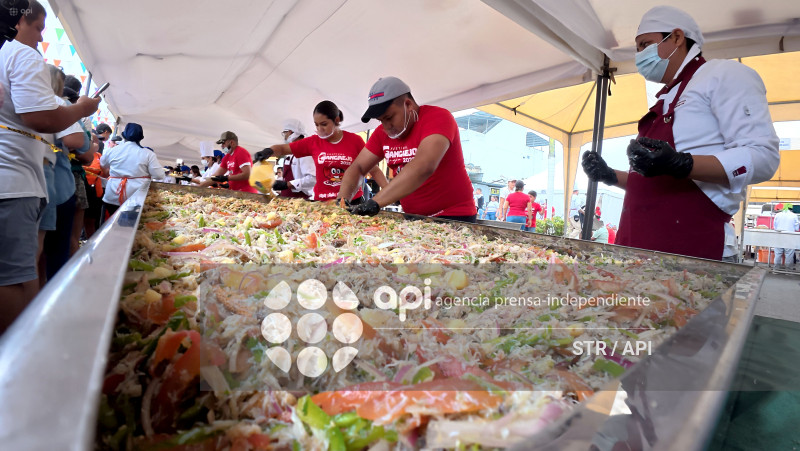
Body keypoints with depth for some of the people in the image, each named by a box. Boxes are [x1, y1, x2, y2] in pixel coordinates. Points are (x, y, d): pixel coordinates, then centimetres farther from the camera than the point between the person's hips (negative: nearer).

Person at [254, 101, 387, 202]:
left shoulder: (355, 140, -3)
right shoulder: (313, 142, 3)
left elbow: (374, 170, 0)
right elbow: (283, 149, 9)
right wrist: (269, 151, -14)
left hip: (352, 202, -1)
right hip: (321, 201, 2)